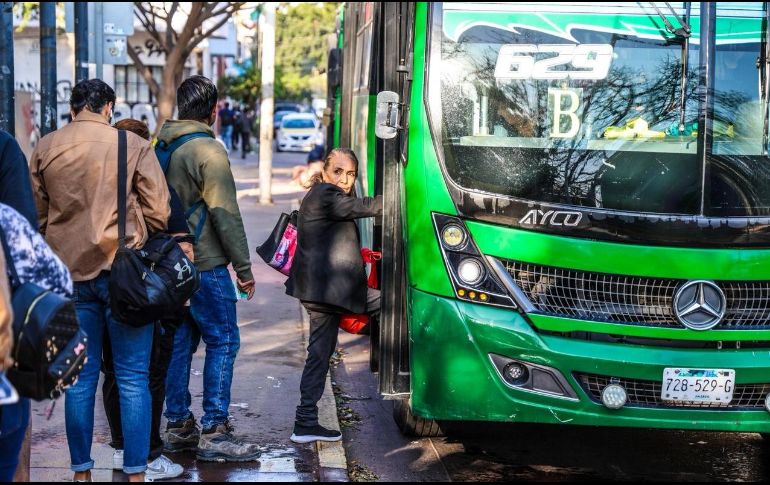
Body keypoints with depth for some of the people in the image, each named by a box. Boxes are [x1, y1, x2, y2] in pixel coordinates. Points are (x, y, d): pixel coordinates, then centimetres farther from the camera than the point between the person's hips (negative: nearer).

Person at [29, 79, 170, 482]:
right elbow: (158, 214, -5)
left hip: (69, 272, 3)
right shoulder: (134, 146, -6)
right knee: (132, 377, 4)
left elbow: (35, 216, 11)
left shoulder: (44, 149, 4)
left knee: (80, 377, 11)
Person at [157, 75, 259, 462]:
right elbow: (225, 214, -15)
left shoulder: (162, 148, 11)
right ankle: (214, 432, -4)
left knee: (179, 343, 12)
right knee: (222, 342, -3)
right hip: (205, 265, -8)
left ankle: (178, 426, 18)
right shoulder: (208, 150, -13)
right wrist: (244, 268, -10)